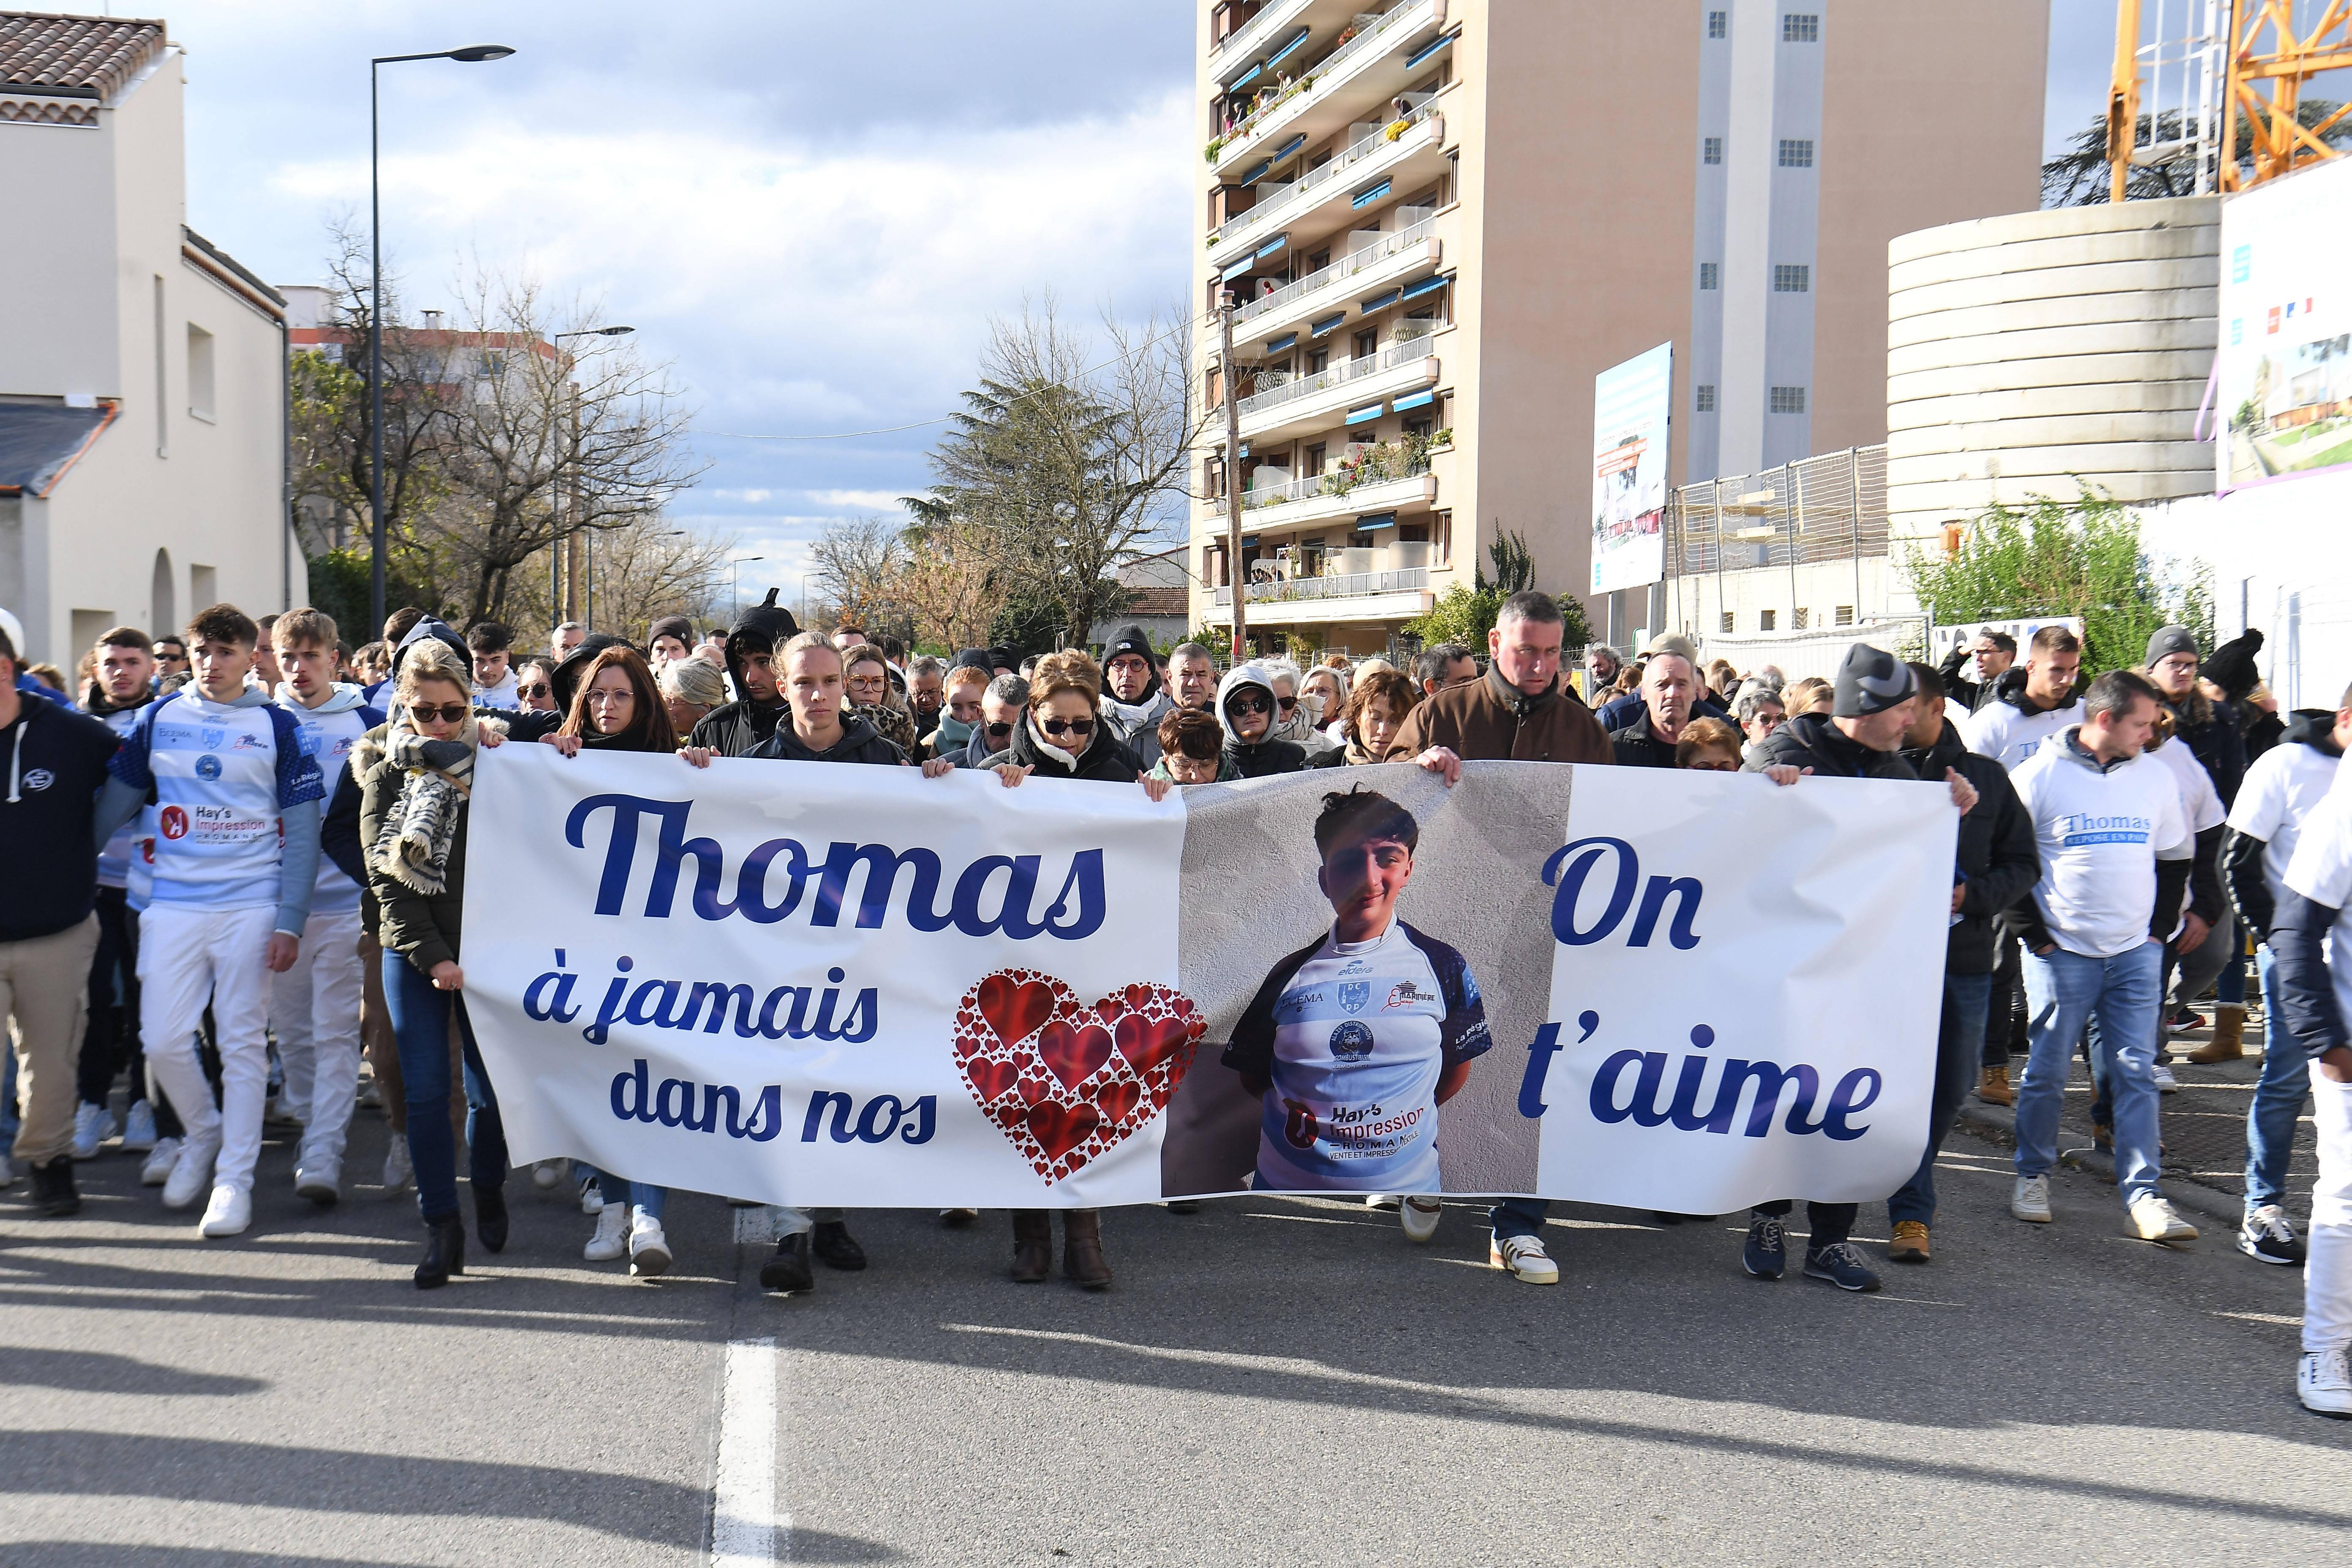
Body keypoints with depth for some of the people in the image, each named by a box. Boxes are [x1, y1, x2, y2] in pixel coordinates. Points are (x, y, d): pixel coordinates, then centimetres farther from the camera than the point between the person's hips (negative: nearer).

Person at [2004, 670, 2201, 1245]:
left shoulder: (2155, 777, 6)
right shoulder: (2039, 776, -7)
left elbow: (2176, 858, 17)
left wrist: (2159, 930, 9)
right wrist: (2034, 935, -6)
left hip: (2137, 954, 3)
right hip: (2062, 954, -3)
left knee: (2136, 1074, 0)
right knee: (2047, 1073, 3)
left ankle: (2144, 1196, 1)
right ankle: (2033, 1176, 21)